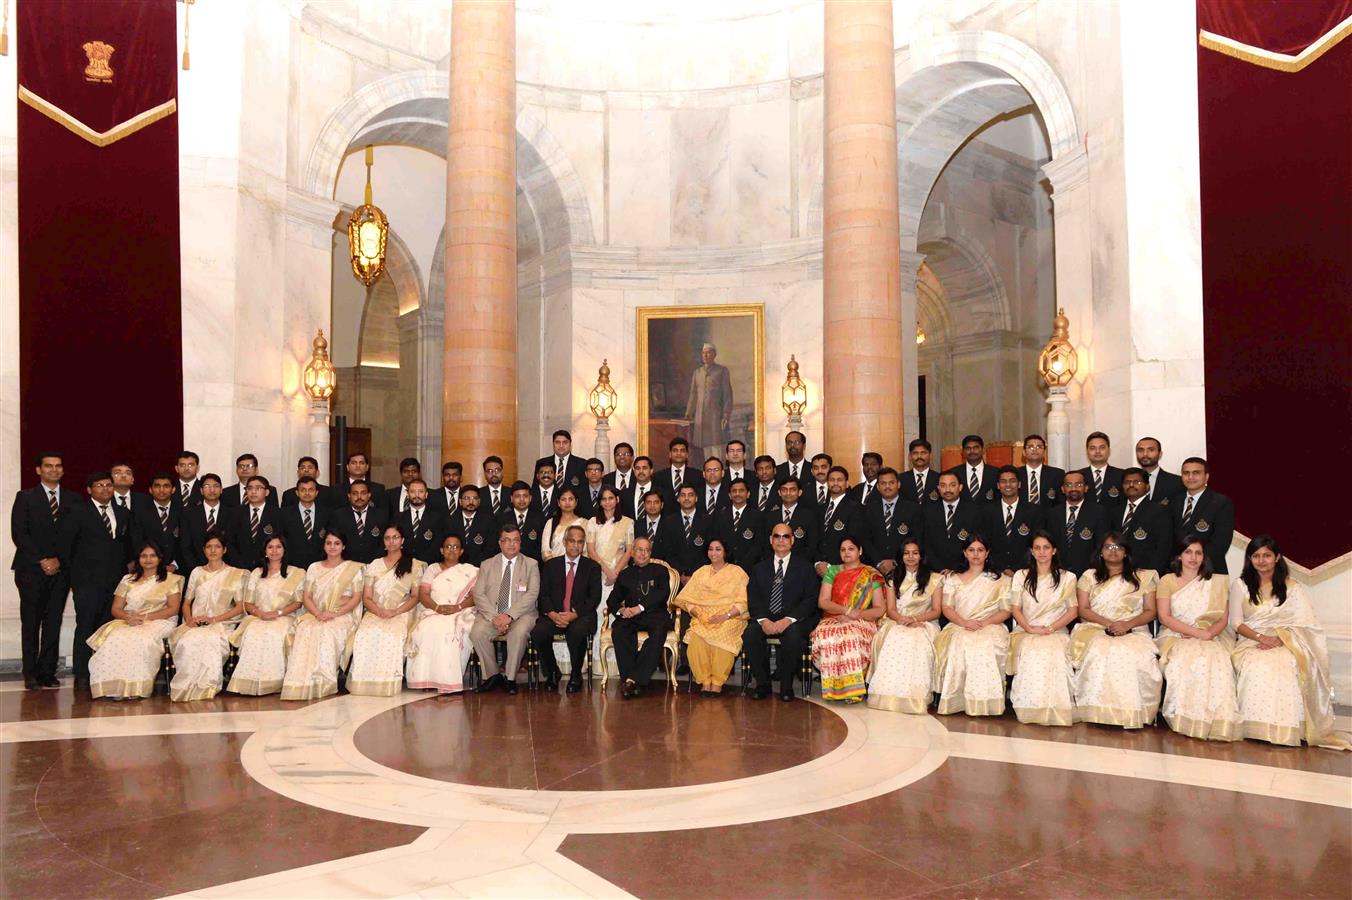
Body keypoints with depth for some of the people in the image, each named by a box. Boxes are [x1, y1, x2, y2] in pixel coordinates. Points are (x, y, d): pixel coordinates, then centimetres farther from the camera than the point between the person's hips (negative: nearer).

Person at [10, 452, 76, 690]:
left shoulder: (72, 500, 12)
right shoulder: (25, 498, 5)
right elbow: (19, 534, -3)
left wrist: (59, 560, -4)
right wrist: (42, 561, -10)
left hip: (60, 569, 2)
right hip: (31, 570, -2)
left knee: (53, 623, 0)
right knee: (30, 624, 0)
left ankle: (47, 672, 4)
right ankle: (31, 675, 4)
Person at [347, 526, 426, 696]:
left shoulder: (414, 565, 11)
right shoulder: (374, 565, 19)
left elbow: (416, 596, 5)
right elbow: (366, 598, 11)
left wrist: (395, 612, -12)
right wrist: (380, 611, -11)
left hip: (401, 614, -2)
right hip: (375, 613, 2)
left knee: (392, 634, -36)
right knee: (365, 634, -32)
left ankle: (387, 683, -26)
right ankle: (365, 682, -24)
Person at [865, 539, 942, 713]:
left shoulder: (934, 579, 12)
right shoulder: (893, 578, 18)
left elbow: (936, 612, 6)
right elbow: (891, 610, 8)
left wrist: (914, 619, -13)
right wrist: (902, 619, -15)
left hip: (924, 623, -1)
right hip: (897, 623, 1)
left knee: (918, 642, -38)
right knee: (894, 640, -36)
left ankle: (913, 696, -39)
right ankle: (889, 696, -39)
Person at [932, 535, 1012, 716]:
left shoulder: (999, 580, 17)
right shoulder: (953, 579, 20)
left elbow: (1006, 611, 8)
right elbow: (947, 608, 9)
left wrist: (984, 623, -11)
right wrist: (964, 622, -11)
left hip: (990, 627, -1)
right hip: (959, 627, 1)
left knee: (986, 645, -36)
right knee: (960, 645, -35)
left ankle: (984, 702, -30)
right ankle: (958, 699, -30)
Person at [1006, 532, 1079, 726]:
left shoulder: (1067, 577, 13)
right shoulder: (1021, 576, 15)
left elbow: (1073, 611, 6)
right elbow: (1015, 608, 9)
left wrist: (1049, 628, -9)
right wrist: (1030, 628, -10)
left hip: (1056, 632, 0)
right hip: (1026, 632, 1)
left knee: (1053, 653, -35)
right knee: (1031, 653, -34)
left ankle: (1054, 710, -24)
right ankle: (1031, 710, -25)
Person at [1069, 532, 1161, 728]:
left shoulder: (1143, 577, 15)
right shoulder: (1089, 576, 15)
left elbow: (1150, 611, 9)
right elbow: (1083, 609, 6)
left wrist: (1126, 624, -11)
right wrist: (1109, 624, -11)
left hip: (1133, 631, 0)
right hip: (1095, 629, 0)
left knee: (1137, 654, -35)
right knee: (1099, 651, -36)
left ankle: (1133, 713, -25)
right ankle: (1099, 711, -30)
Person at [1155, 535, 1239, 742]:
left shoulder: (1217, 583, 15)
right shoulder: (1167, 581, 9)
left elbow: (1223, 619, 8)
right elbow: (1164, 617, -2)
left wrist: (1208, 634, -14)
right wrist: (1197, 632, -14)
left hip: (1211, 638, 1)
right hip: (1175, 637, -1)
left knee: (1218, 662, -32)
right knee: (1186, 660, -35)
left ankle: (1215, 722, -28)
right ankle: (1186, 720, -28)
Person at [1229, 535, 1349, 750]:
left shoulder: (1292, 588, 13)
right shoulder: (1241, 586, 14)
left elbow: (1303, 623, 2)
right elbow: (1236, 622, 6)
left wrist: (1279, 639, -17)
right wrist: (1261, 637, -13)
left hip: (1284, 645, 0)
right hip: (1250, 643, 1)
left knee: (1286, 667, -36)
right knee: (1257, 667, -36)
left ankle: (1285, 730, -30)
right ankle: (1257, 728, -30)